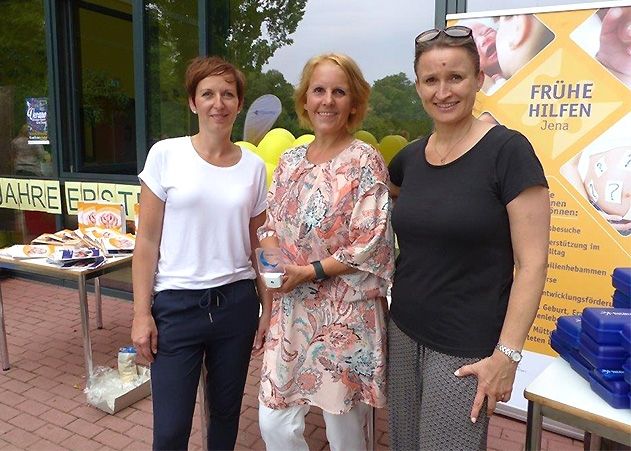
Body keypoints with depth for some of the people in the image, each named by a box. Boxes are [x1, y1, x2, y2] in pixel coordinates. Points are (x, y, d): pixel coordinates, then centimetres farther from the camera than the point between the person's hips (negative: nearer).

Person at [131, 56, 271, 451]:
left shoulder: (254, 166, 2)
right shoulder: (166, 155, -5)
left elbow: (258, 245, 8)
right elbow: (147, 241, -3)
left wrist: (268, 308, 8)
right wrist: (142, 312, -6)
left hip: (237, 302, 2)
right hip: (176, 303, -2)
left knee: (226, 411, 16)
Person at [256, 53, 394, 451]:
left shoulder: (365, 161, -10)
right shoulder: (290, 160, 7)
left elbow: (372, 246, -14)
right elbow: (271, 227, 13)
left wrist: (309, 272, -17)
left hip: (346, 316, -5)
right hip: (292, 312, 5)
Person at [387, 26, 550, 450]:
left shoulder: (508, 150, -12)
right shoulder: (410, 156, 3)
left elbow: (532, 263, -13)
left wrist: (507, 353, -15)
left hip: (467, 347, -5)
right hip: (403, 332, 6)